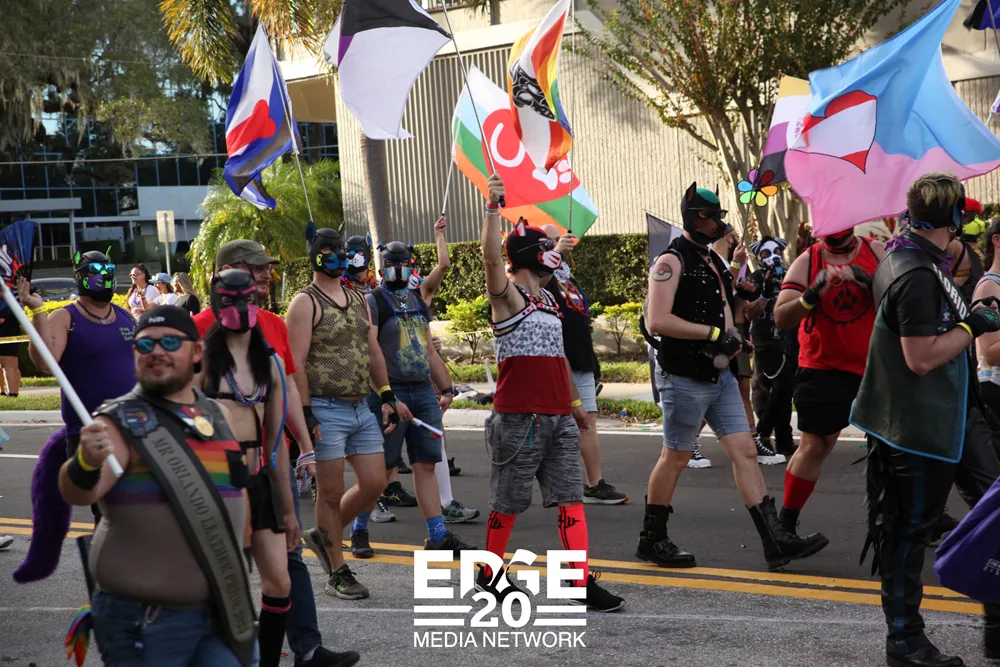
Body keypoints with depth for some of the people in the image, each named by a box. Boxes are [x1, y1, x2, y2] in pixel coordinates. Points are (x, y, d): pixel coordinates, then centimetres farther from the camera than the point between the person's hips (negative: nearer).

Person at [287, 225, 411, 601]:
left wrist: (386, 397, 14)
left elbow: (373, 352, 21)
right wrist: (305, 412, -18)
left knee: (374, 483, 4)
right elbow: (296, 362, -13)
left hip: (361, 409, 7)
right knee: (331, 492, 0)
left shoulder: (359, 301, 16)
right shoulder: (305, 303, -7)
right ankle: (337, 573, 11)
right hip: (326, 411, -7)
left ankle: (323, 536, 26)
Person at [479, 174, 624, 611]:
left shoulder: (548, 300, 18)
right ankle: (489, 574, 21)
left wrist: (575, 402, 25)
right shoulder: (507, 295, -6)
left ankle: (583, 583, -1)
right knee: (508, 500, 4)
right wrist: (493, 208, -36)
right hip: (519, 417, -7)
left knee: (570, 497, 1)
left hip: (558, 417, 7)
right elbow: (491, 256, -26)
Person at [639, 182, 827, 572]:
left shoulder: (713, 260, 15)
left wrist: (740, 298, 2)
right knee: (675, 457, 2)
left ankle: (775, 541, 3)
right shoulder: (672, 261, -12)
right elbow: (657, 321, -23)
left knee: (745, 452, 3)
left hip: (720, 375, 8)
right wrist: (715, 333, -23)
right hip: (686, 379, -8)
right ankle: (651, 541, 16)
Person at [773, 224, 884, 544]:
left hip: (875, 367, 2)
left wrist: (869, 280, -27)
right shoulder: (806, 262, -4)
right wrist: (812, 295, -29)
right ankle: (785, 525, 11)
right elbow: (781, 318, -11)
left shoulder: (877, 252, -2)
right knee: (814, 446, 0)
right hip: (823, 370, -1)